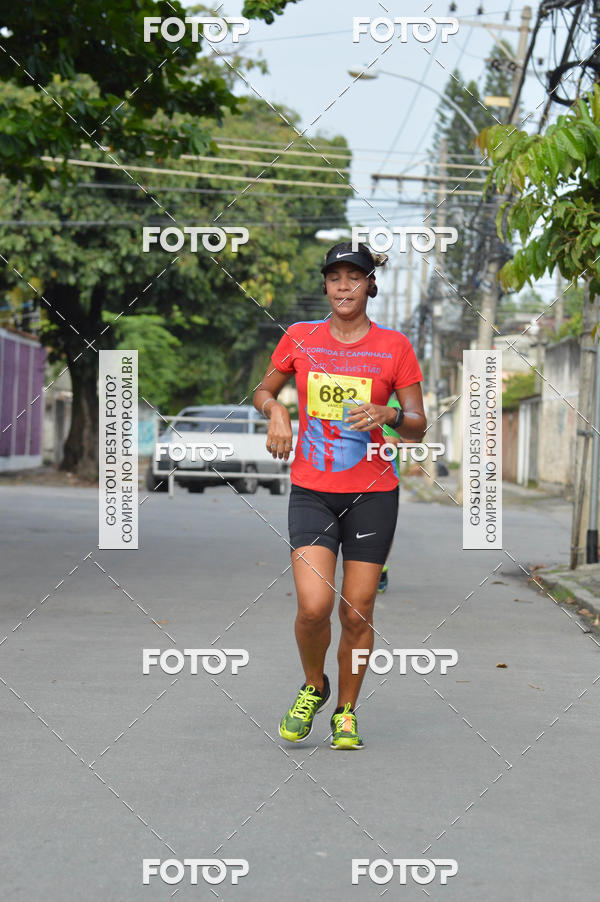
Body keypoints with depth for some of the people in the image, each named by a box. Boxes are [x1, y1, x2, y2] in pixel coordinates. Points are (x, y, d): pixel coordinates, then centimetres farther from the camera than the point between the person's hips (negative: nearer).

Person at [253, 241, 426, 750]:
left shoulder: (394, 346, 1)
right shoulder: (300, 338, 4)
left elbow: (418, 427, 3)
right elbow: (264, 390, 19)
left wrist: (388, 415, -18)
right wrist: (275, 410, -3)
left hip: (373, 493, 0)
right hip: (311, 491, 0)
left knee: (357, 612, 1)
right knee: (314, 607, -14)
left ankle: (346, 712, 22)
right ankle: (313, 687, 16)